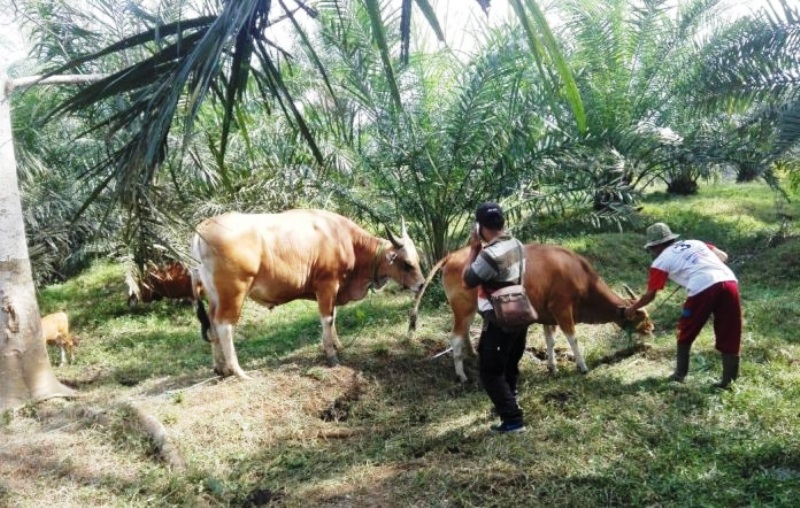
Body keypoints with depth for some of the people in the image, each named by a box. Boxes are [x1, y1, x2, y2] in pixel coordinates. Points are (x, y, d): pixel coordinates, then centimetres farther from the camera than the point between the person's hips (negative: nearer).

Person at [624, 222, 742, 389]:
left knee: (685, 334, 17)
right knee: (729, 336, 12)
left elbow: (650, 295, 18)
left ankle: (680, 374, 27)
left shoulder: (661, 261, 14)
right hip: (730, 282, 5)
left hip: (703, 290, -4)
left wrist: (632, 308, 33)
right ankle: (727, 380, 16)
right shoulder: (695, 243, 28)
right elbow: (723, 256, 24)